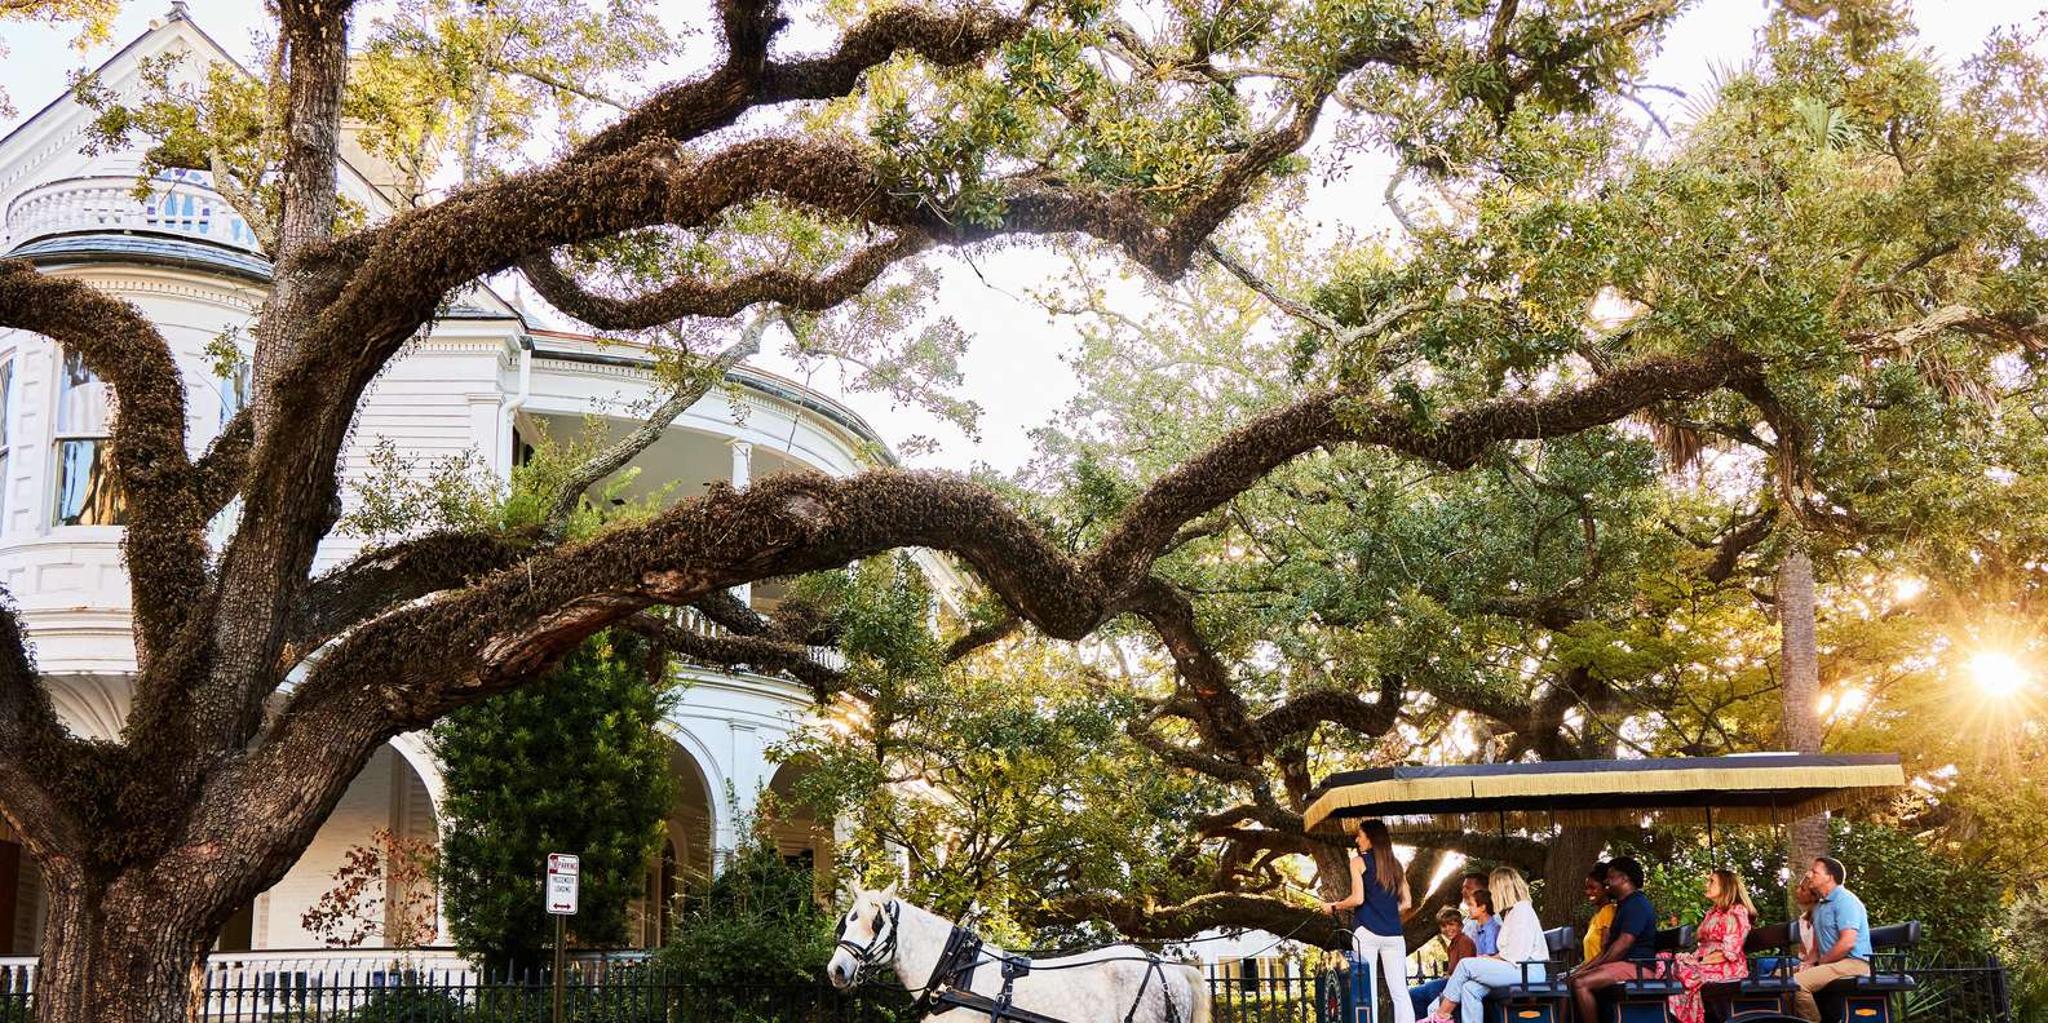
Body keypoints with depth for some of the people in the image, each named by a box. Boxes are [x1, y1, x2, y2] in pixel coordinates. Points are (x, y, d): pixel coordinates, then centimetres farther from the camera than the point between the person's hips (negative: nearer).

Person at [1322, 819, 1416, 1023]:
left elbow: (1358, 898, -9)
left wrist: (1333, 906, 5)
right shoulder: (1395, 864, 15)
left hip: (1367, 932, -4)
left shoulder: (1359, 861, 1)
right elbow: (1406, 903, 12)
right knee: (1400, 992, 1)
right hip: (1393, 934, 4)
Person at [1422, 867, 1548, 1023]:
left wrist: (1491, 959, -3)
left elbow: (1517, 954, -15)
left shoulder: (1522, 909, -7)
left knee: (1466, 965, -15)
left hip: (1528, 970, -9)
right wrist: (1490, 958, 3)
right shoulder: (1512, 912, 25)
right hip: (1518, 970, 9)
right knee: (1470, 988, -13)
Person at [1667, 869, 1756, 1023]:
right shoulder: (1712, 911, 21)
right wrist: (1692, 957, -2)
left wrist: (1699, 962, -15)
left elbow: (1729, 952, -13)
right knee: (1670, 966, -16)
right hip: (1704, 961, 8)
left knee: (1685, 973, -29)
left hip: (1727, 966, -8)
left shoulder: (1737, 911, -6)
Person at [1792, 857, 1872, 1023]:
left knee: (1797, 982, -28)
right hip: (1830, 963, 10)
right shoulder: (1820, 904, 20)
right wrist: (1809, 962, 4)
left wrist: (1820, 963, -13)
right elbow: (1819, 942, 24)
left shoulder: (1844, 900, -13)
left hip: (1854, 963, -10)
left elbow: (1847, 943, -22)